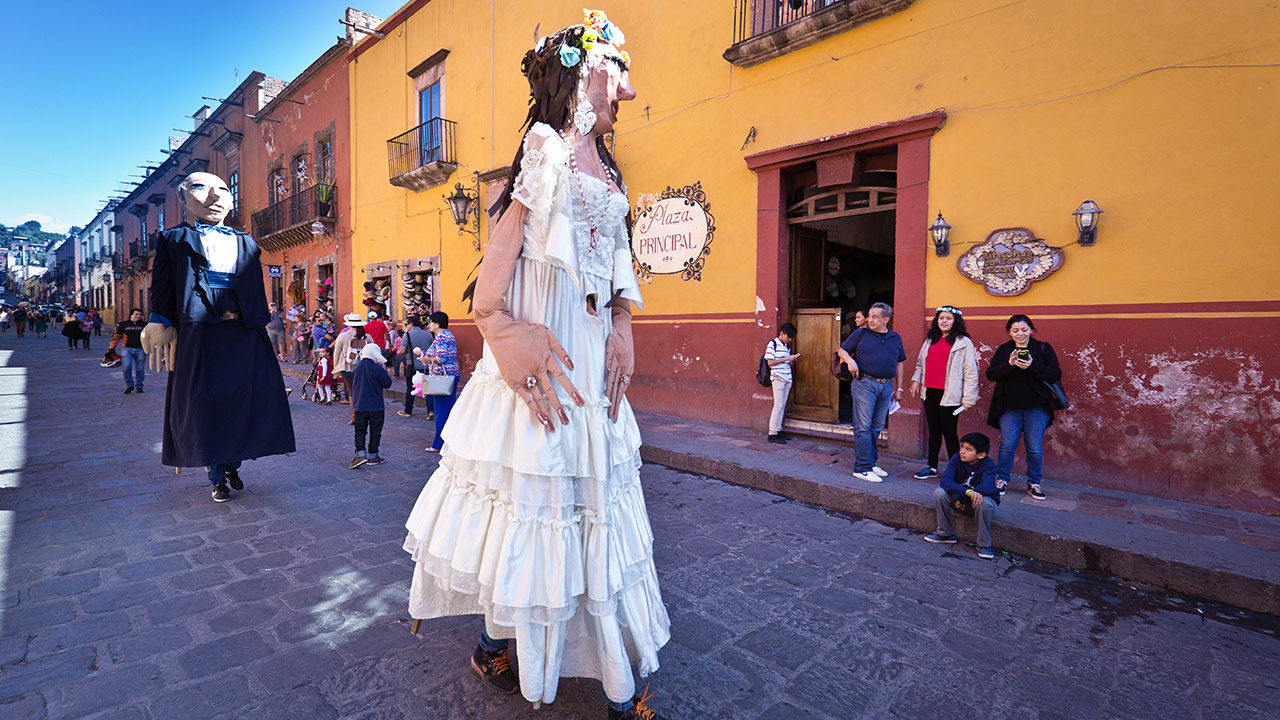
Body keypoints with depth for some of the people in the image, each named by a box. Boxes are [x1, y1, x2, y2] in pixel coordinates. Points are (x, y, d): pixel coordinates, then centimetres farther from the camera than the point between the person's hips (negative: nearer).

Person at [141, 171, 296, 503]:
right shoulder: (174, 239, 10)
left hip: (245, 335, 3)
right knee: (205, 405, 0)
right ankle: (216, 476, 13)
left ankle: (232, 466, 23)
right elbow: (163, 288, 5)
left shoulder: (246, 244, 18)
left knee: (245, 401, 4)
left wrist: (259, 323, 7)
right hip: (201, 335, -3)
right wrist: (162, 325, -4)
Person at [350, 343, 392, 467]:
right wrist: (384, 371, 5)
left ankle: (360, 454, -2)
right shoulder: (378, 369, -14)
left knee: (360, 430, 11)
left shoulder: (356, 368, 3)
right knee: (375, 431, 9)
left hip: (359, 406, 4)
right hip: (376, 406, -4)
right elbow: (387, 383, -7)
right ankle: (372, 456, 15)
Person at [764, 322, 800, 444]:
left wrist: (793, 359, 3)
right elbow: (770, 362, -13)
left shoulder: (787, 346, 17)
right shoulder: (773, 344, -6)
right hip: (778, 377, -8)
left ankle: (778, 430, 16)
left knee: (782, 406, 9)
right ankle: (772, 433, -6)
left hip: (787, 378, 8)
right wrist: (786, 358, -14)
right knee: (778, 405, -10)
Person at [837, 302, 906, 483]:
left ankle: (872, 463, 22)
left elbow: (899, 363, 19)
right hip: (865, 383, -4)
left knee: (877, 427, 11)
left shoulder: (896, 338, 13)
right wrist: (850, 361, -12)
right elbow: (842, 350, 9)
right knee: (863, 427, -5)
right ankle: (862, 468, -3)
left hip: (887, 386, 4)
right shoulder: (861, 333, 3)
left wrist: (899, 387, 16)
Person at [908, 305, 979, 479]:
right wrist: (916, 380, 7)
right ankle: (931, 467, 22)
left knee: (949, 432, -2)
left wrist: (968, 397, -9)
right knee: (934, 431, 13)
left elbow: (971, 372, -5)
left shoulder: (964, 343, -3)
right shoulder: (930, 341, 15)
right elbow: (920, 364, 24)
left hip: (949, 395, -5)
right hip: (930, 392, 6)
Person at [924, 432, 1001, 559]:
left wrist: (959, 495, -34)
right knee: (939, 493, -22)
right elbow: (944, 481, -25)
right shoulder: (957, 459, -14)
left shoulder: (988, 466, -22)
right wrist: (967, 491, -42)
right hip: (961, 500, 3)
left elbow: (987, 488, -40)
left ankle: (984, 545, -15)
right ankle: (946, 534, -3)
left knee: (984, 503, -37)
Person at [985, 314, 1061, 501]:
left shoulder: (1043, 348, 3)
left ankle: (1034, 483, 19)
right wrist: (1009, 364, -19)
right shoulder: (1003, 350, 8)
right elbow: (990, 374, -3)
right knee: (1007, 446, 2)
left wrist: (1032, 366, -19)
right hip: (1009, 408, 1)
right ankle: (1002, 480, 17)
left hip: (1036, 408, -1)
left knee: (1035, 449, 3)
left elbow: (1056, 374, -5)